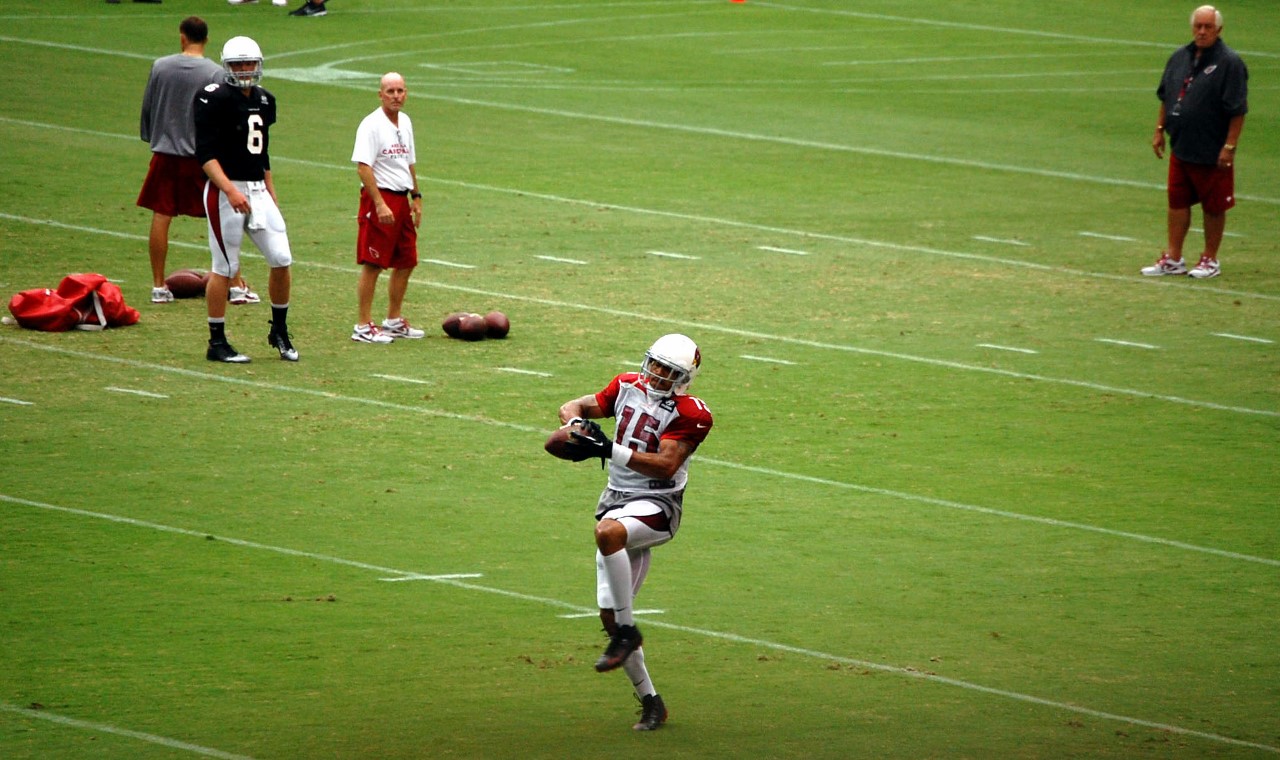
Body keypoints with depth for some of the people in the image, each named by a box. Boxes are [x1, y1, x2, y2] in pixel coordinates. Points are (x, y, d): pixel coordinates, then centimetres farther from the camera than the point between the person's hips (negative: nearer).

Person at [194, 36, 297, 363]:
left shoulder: (264, 101, 13)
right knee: (225, 267, -2)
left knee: (281, 259, 2)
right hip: (224, 191, -7)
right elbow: (205, 154, -17)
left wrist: (271, 194, 19)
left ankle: (280, 330, 19)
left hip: (258, 190, 7)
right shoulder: (215, 99, -11)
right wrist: (231, 191, -26)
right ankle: (217, 342, 7)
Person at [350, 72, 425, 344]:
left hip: (401, 199, 8)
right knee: (373, 265, -7)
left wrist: (416, 197, 21)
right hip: (379, 199, -8)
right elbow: (363, 167, -20)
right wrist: (380, 204, -26)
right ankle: (364, 327, -4)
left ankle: (394, 321, 26)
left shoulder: (405, 122, 13)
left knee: (406, 262, 13)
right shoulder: (372, 125, -13)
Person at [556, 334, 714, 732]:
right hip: (617, 501, 7)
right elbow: (573, 407, 11)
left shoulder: (688, 414, -11)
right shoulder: (629, 387, 6)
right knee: (609, 614, 2)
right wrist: (577, 424, -13)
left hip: (656, 506, -7)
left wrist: (610, 450, -28)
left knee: (607, 532, -39)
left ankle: (627, 632, -24)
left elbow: (665, 465, -21)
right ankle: (650, 701, 14)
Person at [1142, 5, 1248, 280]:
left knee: (1213, 206, 5)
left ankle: (1210, 260, 16)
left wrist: (1229, 146, -17)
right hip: (1180, 148, 6)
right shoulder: (1180, 58, 9)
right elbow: (1165, 97, 19)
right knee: (1177, 202, 10)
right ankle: (1173, 259, 17)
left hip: (1212, 152, -6)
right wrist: (1160, 130, 14)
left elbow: (1237, 110, -14)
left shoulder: (1229, 62, -12)